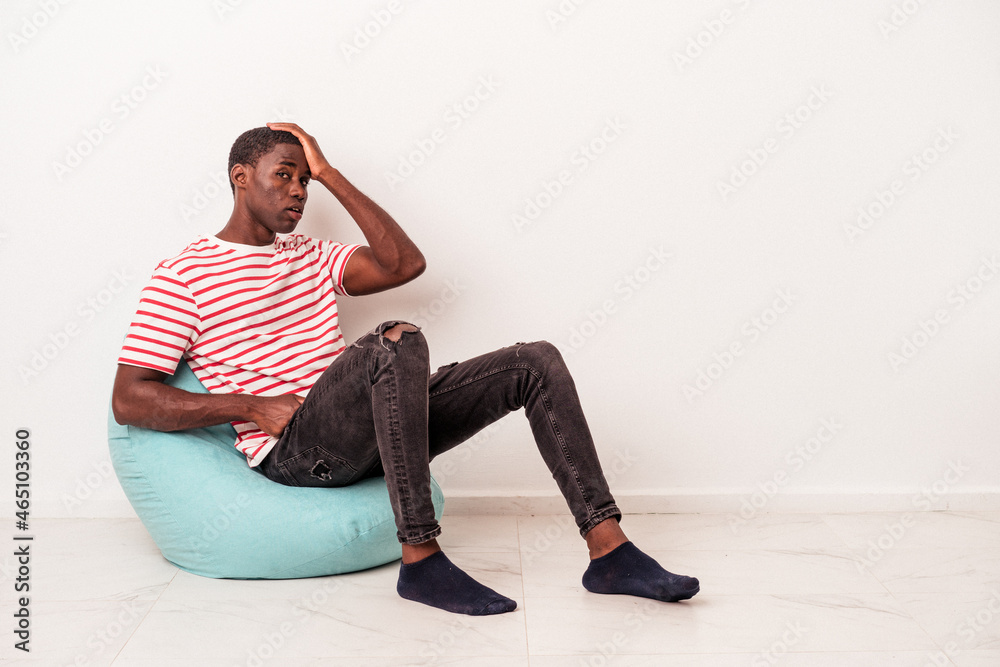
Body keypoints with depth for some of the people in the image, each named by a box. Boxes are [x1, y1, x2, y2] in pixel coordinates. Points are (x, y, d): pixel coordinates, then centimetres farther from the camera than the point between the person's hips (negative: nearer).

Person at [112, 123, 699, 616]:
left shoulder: (311, 256, 22)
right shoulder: (184, 276, 3)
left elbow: (405, 263, 5)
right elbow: (129, 399, -3)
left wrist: (328, 173, 7)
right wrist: (250, 406, -14)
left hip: (370, 435, 7)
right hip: (293, 448, -6)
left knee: (536, 363, -6)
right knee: (398, 341, -36)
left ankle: (610, 554, -12)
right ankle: (421, 561, -29)